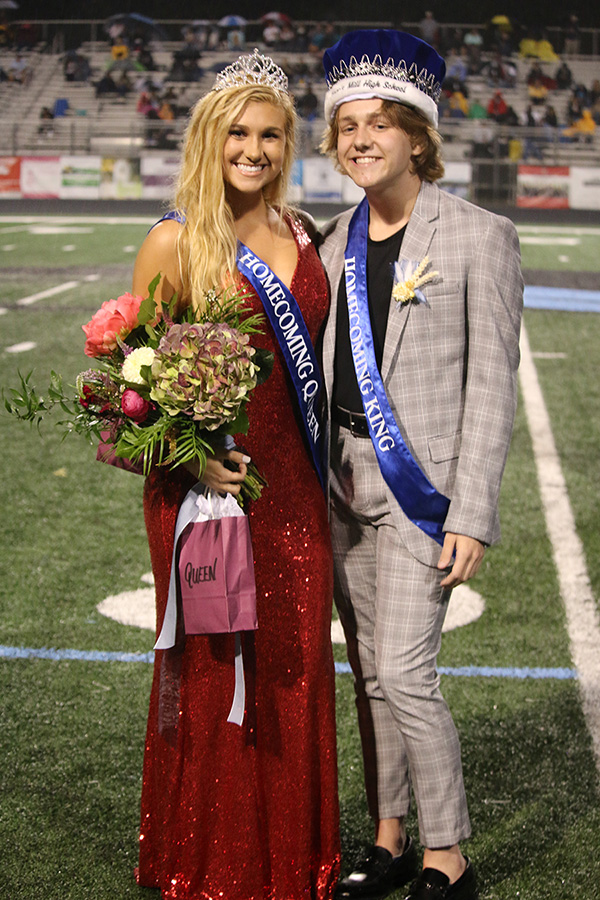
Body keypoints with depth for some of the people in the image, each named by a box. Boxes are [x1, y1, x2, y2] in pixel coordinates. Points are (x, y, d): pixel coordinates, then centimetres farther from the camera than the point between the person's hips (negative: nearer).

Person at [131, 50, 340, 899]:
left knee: (296, 671, 12)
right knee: (212, 674, 5)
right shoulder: (175, 242, -7)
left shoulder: (301, 235, 9)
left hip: (294, 486, 5)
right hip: (205, 486, -5)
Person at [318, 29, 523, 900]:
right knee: (369, 672, 12)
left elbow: (492, 382, -9)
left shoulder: (480, 237, -7)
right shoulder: (337, 239, 10)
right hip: (345, 480, 6)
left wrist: (472, 515, -14)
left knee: (405, 673, -9)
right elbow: (323, 364, 14)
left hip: (421, 483, -6)